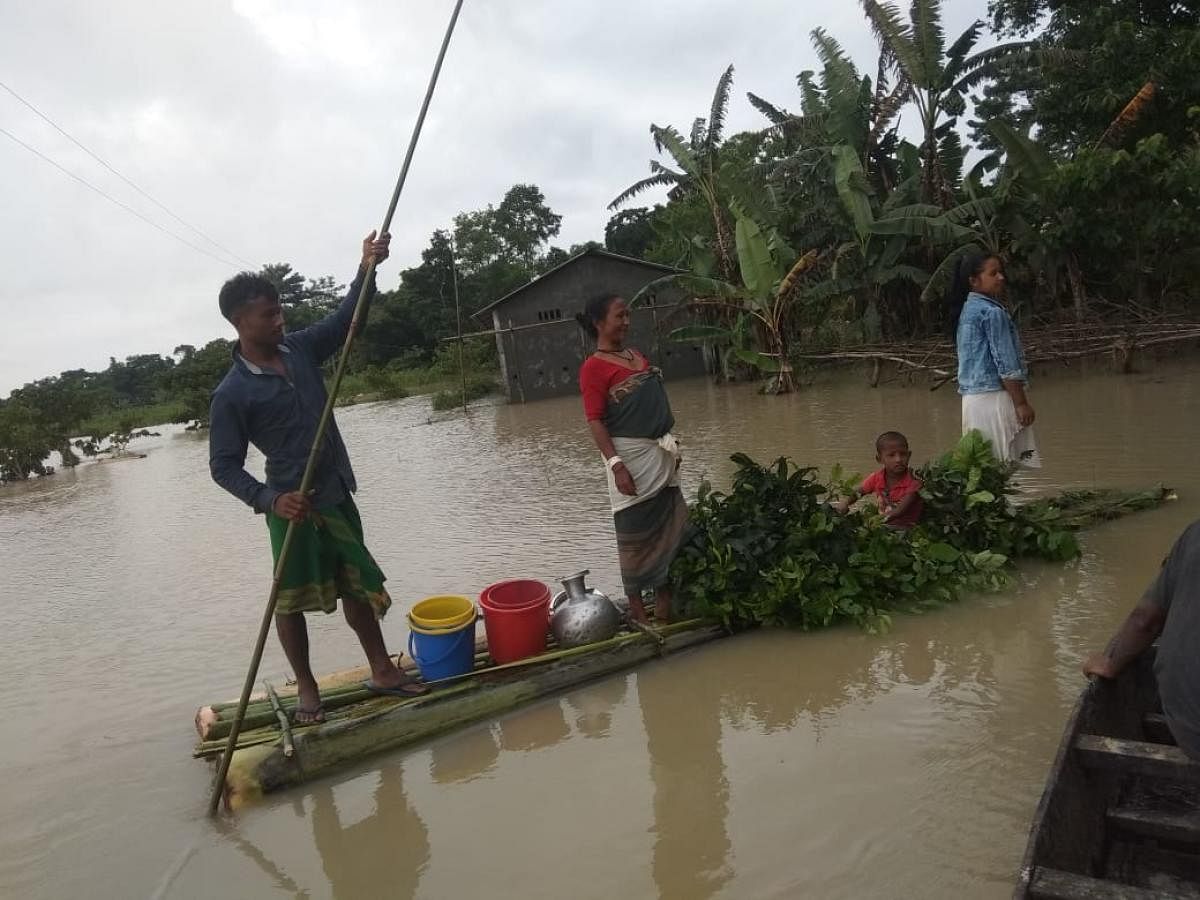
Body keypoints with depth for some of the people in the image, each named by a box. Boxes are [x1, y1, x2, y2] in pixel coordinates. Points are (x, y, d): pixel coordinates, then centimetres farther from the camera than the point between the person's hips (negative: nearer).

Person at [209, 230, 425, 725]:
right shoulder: (232, 394, -14)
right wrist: (270, 500, -27)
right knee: (292, 599, 9)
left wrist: (367, 266, -5)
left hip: (337, 494, 6)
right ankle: (306, 688, 26)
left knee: (357, 584, 15)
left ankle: (383, 670, 29)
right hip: (293, 506, -6)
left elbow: (345, 317, 10)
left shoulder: (301, 348, 2)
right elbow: (223, 466, -13)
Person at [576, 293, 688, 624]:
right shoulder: (594, 367, -11)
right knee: (635, 534, 2)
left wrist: (671, 445, 17)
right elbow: (595, 421, -16)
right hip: (630, 457, -7)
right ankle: (636, 606, 15)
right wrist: (616, 465, -23)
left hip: (660, 454, 8)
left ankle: (664, 601, 25)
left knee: (668, 529, 12)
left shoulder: (637, 356, 13)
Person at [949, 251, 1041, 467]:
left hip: (972, 399, 9)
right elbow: (1005, 363, -15)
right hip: (995, 396, -9)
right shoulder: (992, 312, -11)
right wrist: (1021, 403, -13)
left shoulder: (966, 311, 15)